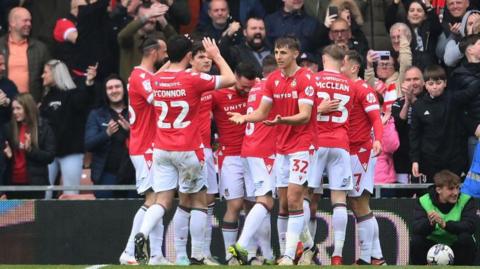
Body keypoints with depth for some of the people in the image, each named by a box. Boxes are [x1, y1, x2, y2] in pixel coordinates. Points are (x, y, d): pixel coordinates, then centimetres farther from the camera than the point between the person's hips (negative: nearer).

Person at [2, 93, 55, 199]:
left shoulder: (43, 128, -1)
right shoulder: (8, 128, 7)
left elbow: (50, 156, -4)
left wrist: (30, 150, -17)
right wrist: (6, 154, -10)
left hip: (35, 183, -3)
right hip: (13, 183, 3)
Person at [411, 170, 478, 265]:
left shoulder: (466, 201, -10)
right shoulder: (424, 201, -7)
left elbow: (471, 226, -26)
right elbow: (416, 229, -20)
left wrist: (444, 224, -40)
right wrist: (430, 222, -43)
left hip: (458, 248, -1)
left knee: (466, 238, -30)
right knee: (416, 240, -26)